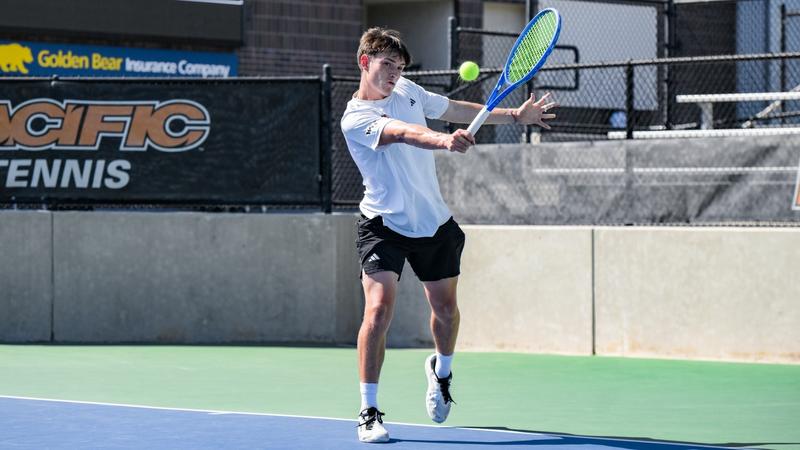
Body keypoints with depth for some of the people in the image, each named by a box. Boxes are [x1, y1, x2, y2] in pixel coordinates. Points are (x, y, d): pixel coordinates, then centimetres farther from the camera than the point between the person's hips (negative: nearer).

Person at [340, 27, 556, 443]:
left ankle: (441, 370, 46)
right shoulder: (354, 120, -19)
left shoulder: (407, 90, 4)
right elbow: (403, 133, -38)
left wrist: (515, 116, 22)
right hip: (384, 225, -6)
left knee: (445, 307, 14)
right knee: (379, 308, -20)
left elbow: (454, 109, 19)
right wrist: (444, 141, -55)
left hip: (435, 222, 6)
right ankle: (369, 413, -11)